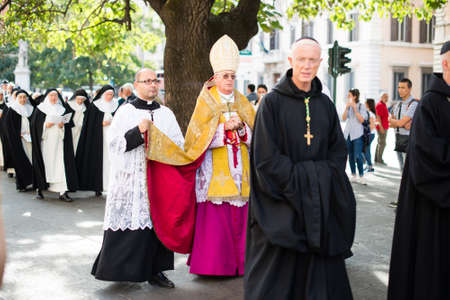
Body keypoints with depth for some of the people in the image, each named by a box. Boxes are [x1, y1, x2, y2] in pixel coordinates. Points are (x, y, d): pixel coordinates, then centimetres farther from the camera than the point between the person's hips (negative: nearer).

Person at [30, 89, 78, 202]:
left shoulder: (63, 109, 11)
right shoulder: (40, 108, 5)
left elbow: (70, 123, 9)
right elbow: (35, 124, 0)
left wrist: (63, 125, -10)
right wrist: (45, 125, -15)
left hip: (59, 141, 1)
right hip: (45, 142, -1)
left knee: (61, 165, -7)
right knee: (44, 164, 0)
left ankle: (63, 192, -9)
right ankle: (40, 189, 14)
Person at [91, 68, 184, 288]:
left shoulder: (166, 113, 14)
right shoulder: (125, 112, 3)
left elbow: (179, 144, 13)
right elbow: (114, 143, -5)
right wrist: (138, 131, -17)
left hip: (160, 178, 3)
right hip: (131, 180, -3)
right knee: (128, 221, -5)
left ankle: (154, 270, 12)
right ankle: (120, 269, 6)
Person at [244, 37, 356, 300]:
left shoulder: (325, 103, 8)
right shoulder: (273, 101, -5)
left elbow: (338, 150, 11)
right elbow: (266, 157, -10)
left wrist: (322, 178, -4)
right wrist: (296, 180, -14)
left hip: (320, 204, 4)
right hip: (282, 202, -4)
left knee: (321, 271, 8)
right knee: (279, 270, 1)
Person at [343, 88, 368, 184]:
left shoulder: (361, 106, -3)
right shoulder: (348, 106, 10)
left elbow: (361, 120, -12)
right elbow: (344, 118, 2)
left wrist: (355, 108, -14)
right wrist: (347, 108, -9)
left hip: (357, 134, -5)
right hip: (348, 133, 5)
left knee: (357, 156, -11)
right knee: (350, 156, 7)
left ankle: (361, 176, -6)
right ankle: (353, 175, 15)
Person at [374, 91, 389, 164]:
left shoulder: (384, 105, 19)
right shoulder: (380, 105, -13)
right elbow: (378, 117, -20)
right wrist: (381, 127, -24)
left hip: (384, 127, 11)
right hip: (382, 127, -11)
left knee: (380, 143, 13)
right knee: (382, 143, -10)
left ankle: (376, 159, 19)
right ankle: (379, 160, -8)